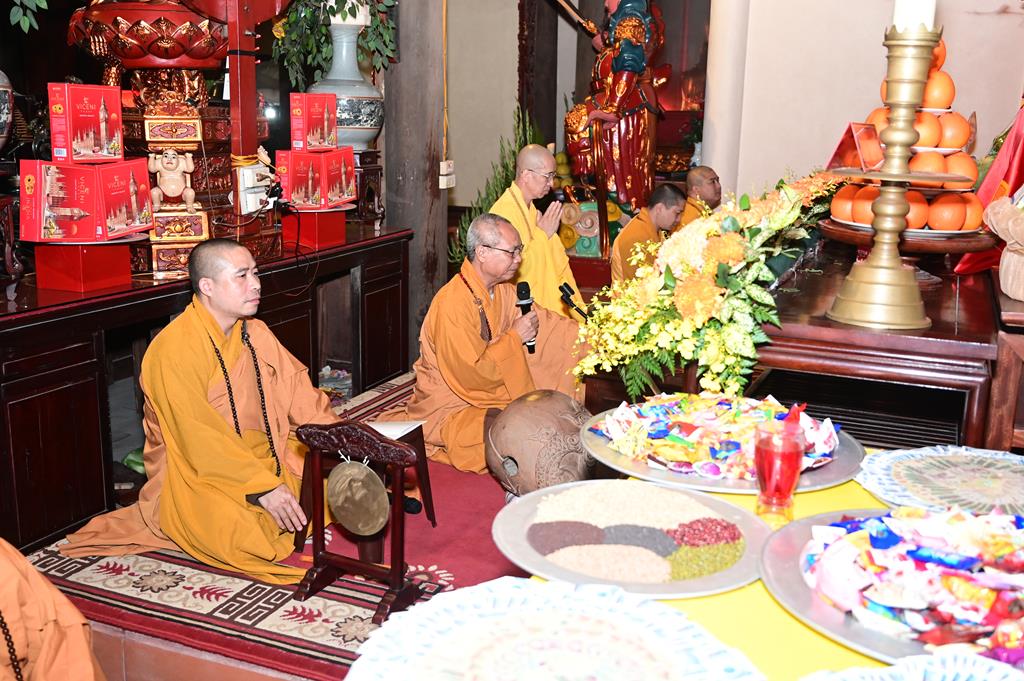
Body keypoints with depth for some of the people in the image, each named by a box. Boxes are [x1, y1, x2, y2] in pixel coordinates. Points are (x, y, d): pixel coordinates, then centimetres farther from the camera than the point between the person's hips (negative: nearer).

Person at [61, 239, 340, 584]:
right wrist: (264, 488, -29)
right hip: (198, 477, -7)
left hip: (264, 462, 7)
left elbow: (298, 390, 6)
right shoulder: (174, 348, -20)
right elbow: (200, 439, -25)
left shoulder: (256, 333, 6)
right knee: (250, 539, -30)